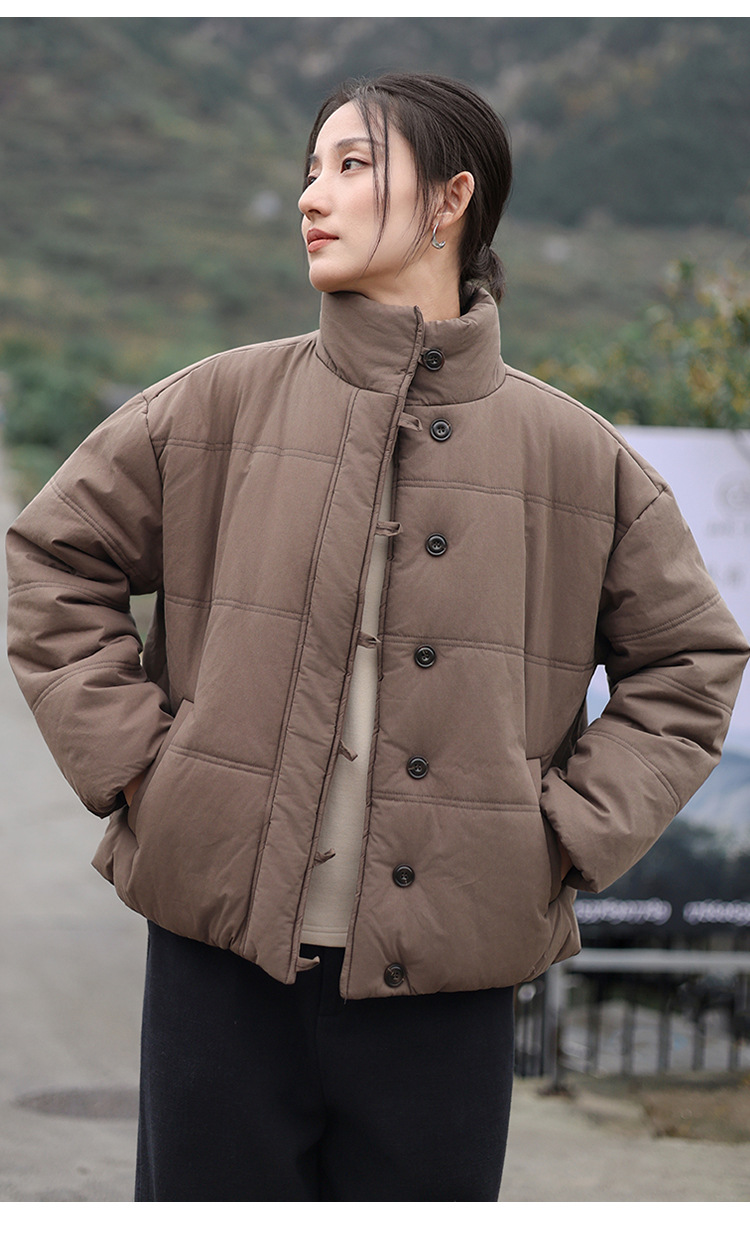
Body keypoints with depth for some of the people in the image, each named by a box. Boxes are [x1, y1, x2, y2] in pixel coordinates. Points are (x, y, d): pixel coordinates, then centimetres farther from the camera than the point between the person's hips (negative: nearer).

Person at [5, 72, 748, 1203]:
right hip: (221, 951, 0)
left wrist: (568, 828, 1)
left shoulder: (574, 455, 3)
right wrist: (132, 759, 2)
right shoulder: (221, 407, 4)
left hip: (446, 974, 0)